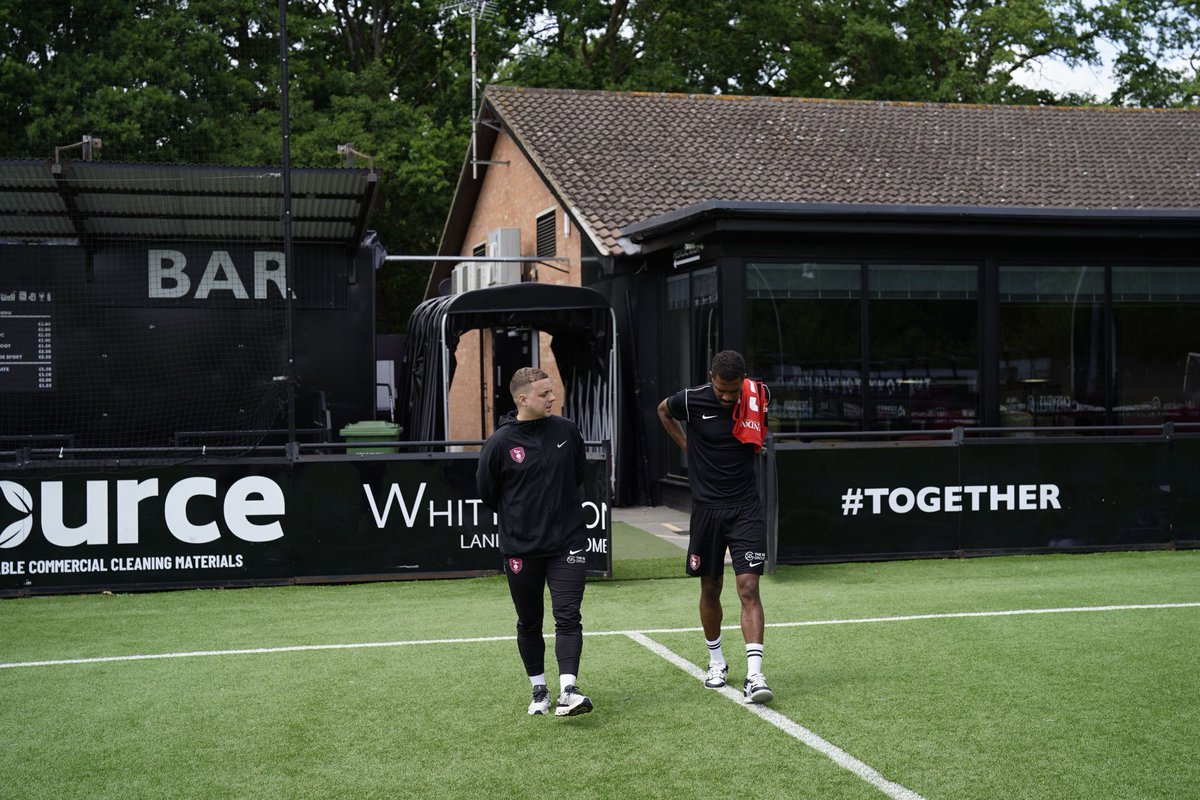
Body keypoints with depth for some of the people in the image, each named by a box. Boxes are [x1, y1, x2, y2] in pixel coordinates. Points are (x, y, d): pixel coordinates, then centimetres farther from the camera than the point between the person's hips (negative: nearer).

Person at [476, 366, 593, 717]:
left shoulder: (566, 430, -2)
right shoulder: (500, 443, -12)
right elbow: (487, 491, 3)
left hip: (567, 543, 1)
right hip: (521, 549, -1)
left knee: (568, 616, -11)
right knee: (529, 623, 11)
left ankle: (568, 690, -14)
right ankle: (539, 689, 26)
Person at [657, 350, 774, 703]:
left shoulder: (757, 398, -5)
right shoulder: (691, 400, -9)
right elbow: (663, 410, 15)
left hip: (745, 508, 0)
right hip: (706, 510, 1)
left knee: (749, 589, -11)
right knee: (710, 589, 11)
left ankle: (754, 676, -15)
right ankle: (717, 661, 31)